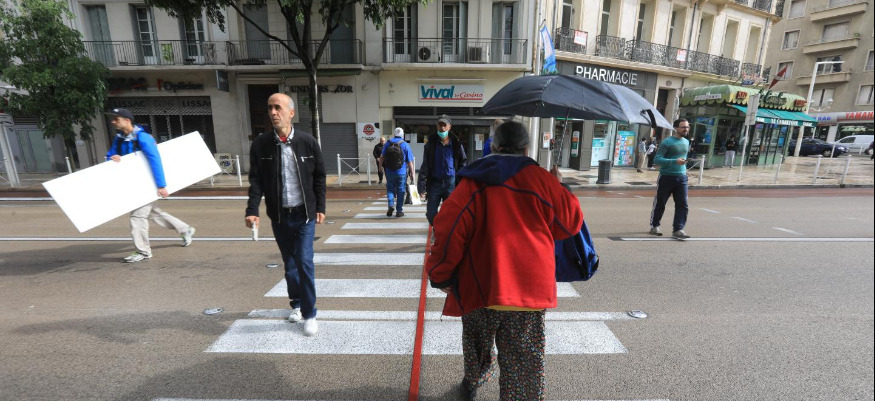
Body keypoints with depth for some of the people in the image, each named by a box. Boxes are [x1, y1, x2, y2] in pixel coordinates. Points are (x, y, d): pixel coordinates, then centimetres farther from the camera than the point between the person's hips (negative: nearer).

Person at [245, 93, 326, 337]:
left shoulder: (307, 142, -5)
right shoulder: (261, 144, -2)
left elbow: (319, 177, 1)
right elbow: (256, 180, 0)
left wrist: (320, 207, -1)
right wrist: (252, 210, -11)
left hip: (305, 214, -2)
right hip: (279, 216, 2)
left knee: (304, 262, -6)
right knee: (289, 263, 14)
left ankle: (309, 314, 9)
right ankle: (296, 304, 35)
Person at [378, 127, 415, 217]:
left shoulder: (388, 143, 3)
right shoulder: (405, 145, -3)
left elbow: (382, 157, 3)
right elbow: (410, 161, -4)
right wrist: (411, 173, 1)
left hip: (390, 172, 2)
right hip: (401, 172, -1)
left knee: (390, 189, 15)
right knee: (400, 191, 7)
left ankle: (391, 204, -7)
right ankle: (399, 211, 11)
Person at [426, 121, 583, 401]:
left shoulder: (474, 181, -4)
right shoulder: (540, 179, -2)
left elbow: (449, 230, -13)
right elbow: (572, 221, 8)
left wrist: (440, 275, -2)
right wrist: (557, 188, 24)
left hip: (480, 286, 2)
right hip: (530, 287, -1)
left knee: (478, 343, 28)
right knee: (524, 364, 11)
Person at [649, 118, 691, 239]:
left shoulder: (686, 142, 13)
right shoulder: (667, 142, -9)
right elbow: (657, 159, -16)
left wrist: (683, 166, 19)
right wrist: (675, 161, -25)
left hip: (681, 178, 6)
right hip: (666, 177, -6)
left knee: (683, 205, -2)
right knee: (660, 204, 6)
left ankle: (678, 229, 2)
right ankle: (654, 226, 21)